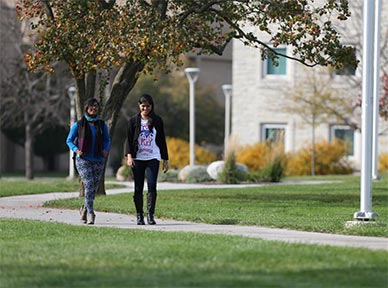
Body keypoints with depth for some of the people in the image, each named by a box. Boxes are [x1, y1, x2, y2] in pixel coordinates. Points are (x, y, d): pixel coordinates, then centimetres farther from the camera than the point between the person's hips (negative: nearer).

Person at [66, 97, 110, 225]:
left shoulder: (102, 125, 8)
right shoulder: (78, 125, 0)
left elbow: (107, 140, 17)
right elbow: (69, 140, 6)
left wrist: (106, 150, -3)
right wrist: (76, 150, -13)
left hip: (98, 161, 4)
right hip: (83, 160, -4)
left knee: (94, 189, 7)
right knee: (89, 185, -17)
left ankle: (85, 209, 30)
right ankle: (90, 213, -15)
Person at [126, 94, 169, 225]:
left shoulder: (157, 121, 9)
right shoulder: (134, 120, 6)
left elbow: (162, 140, 13)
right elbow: (129, 139, 2)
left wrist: (165, 160, 11)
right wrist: (129, 155, -12)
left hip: (153, 158, 0)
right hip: (138, 159, 0)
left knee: (152, 186, -14)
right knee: (138, 188, 1)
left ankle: (150, 214, -12)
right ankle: (139, 215, 8)